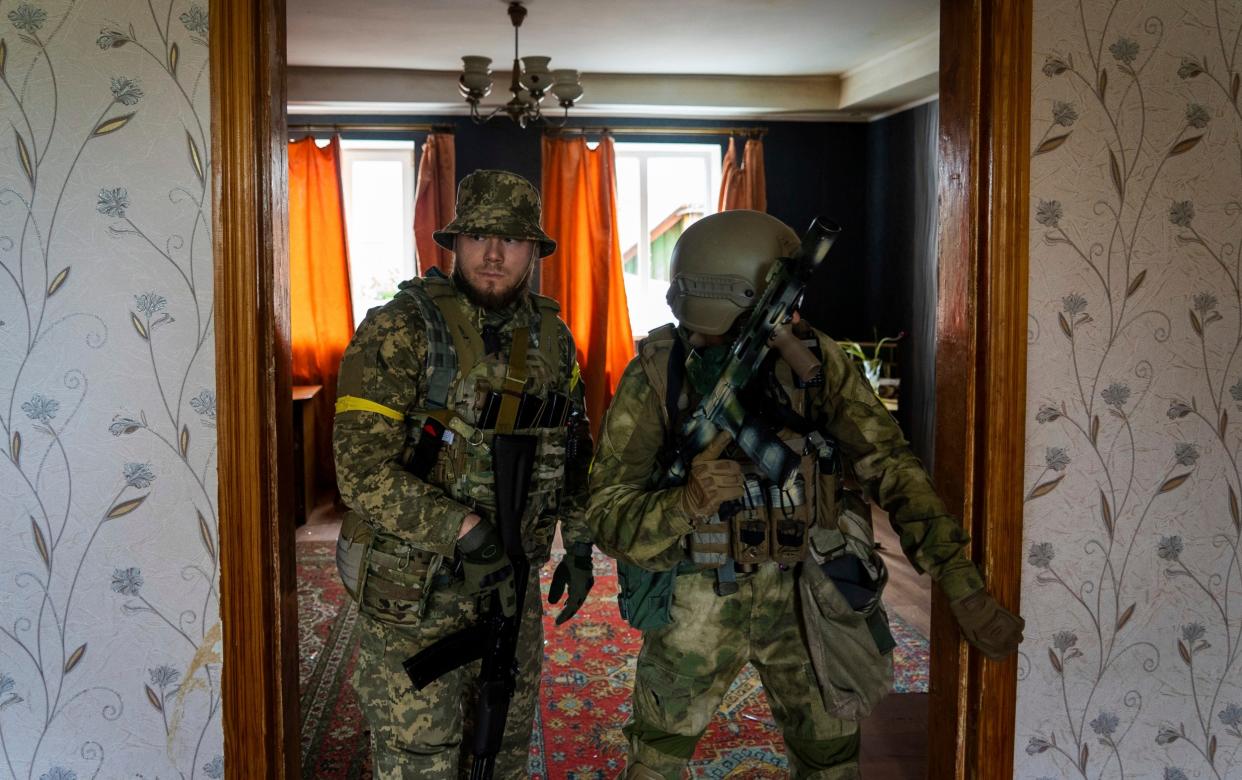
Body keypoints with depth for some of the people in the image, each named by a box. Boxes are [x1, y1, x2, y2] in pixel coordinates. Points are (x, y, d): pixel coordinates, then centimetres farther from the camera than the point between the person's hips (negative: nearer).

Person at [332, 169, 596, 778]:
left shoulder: (552, 340, 4)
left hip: (512, 588, 5)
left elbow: (574, 453, 15)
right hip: (414, 592, -5)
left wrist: (579, 545, 9)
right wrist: (464, 529, -26)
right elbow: (361, 469, -22)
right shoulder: (399, 332, -15)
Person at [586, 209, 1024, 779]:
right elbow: (606, 514, -14)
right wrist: (685, 505, -35)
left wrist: (963, 587, -18)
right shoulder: (657, 374, -14)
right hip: (698, 601, -1)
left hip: (803, 597, 2)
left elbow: (893, 470, -10)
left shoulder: (816, 361, -10)